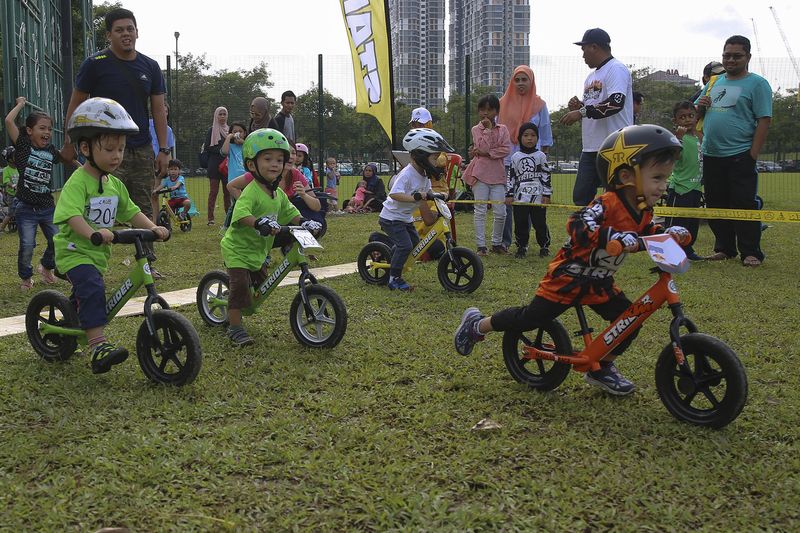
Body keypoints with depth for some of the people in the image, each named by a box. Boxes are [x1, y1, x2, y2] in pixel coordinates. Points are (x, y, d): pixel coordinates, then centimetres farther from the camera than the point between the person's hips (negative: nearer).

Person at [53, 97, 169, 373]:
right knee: (92, 288, -30)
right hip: (74, 250, -8)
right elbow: (72, 215, -32)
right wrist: (93, 233, -51)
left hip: (98, 252, 8)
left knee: (84, 294, 26)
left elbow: (131, 212, 8)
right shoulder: (77, 182, -19)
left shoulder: (115, 184, 6)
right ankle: (98, 346, -33)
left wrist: (153, 227, -10)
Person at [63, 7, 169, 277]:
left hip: (142, 151, 4)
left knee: (144, 209, 7)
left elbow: (158, 110, 8)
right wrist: (69, 144, 3)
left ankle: (147, 262, 16)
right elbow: (75, 104, 3)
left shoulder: (150, 67, 7)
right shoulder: (95, 64, -3)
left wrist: (163, 150, 2)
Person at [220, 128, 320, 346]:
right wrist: (259, 223, -57)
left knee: (260, 283, 18)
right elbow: (241, 213, -42)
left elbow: (290, 212, 14)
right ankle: (235, 328, -2)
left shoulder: (279, 194, 1)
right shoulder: (251, 191, -26)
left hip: (259, 250, 9)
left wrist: (304, 222, -4)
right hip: (237, 248, -8)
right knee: (240, 285, -13)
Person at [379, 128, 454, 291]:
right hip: (391, 217, -10)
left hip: (405, 218, 10)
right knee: (405, 245, -19)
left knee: (415, 243, 13)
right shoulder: (407, 174, -27)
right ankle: (394, 278, -5)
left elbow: (427, 191, 16)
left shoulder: (424, 174, 1)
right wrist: (416, 197, -47)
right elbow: (394, 194, -39)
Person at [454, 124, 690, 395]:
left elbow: (647, 233, 19)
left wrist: (670, 233, 0)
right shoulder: (608, 203, -26)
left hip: (599, 283, 8)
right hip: (569, 277, -8)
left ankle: (602, 368, 17)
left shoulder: (643, 210, 1)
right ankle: (476, 324, 15)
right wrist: (614, 236, -52)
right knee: (531, 318, -5)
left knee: (631, 321, -1)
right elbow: (578, 226, -40)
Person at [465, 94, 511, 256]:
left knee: (500, 212, 1)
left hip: (497, 174, 2)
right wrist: (488, 129, -12)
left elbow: (506, 149, -4)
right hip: (480, 173, -2)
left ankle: (497, 243, 18)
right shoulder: (476, 129, 5)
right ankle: (481, 246, 5)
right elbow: (483, 147, -11)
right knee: (480, 211, 0)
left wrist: (486, 153, -9)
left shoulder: (502, 129, 10)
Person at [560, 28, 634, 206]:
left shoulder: (616, 69, -8)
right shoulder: (592, 75, 22)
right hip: (591, 148, 10)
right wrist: (579, 106, 6)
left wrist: (582, 111, -22)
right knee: (580, 196, 10)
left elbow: (616, 103, -23)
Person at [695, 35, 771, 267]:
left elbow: (764, 120, -10)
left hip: (740, 156, -6)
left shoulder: (757, 83, -3)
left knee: (744, 205, -5)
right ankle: (724, 249, 22)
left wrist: (753, 154, -16)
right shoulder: (715, 82, 16)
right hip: (711, 155, 7)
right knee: (716, 205, 11)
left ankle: (751, 253, 1)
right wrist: (700, 105, 0)